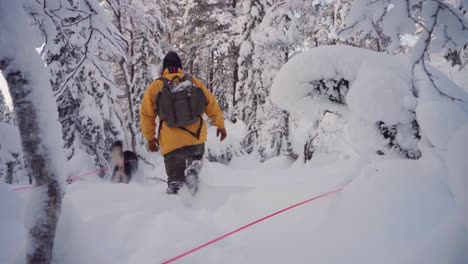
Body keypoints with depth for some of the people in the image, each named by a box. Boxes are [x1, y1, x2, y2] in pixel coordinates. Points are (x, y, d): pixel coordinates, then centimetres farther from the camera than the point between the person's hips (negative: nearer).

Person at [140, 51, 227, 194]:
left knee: (175, 180, 10)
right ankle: (192, 170, 1)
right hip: (196, 135, 1)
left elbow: (147, 115, 4)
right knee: (195, 156, 32)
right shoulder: (195, 82, 6)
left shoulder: (155, 87, 2)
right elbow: (211, 104, 9)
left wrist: (150, 137, 16)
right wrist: (220, 125, 20)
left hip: (171, 141, -1)